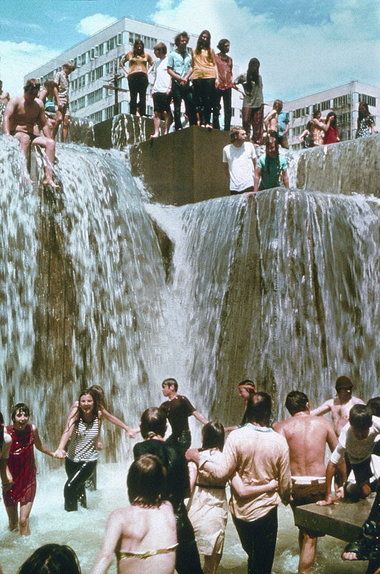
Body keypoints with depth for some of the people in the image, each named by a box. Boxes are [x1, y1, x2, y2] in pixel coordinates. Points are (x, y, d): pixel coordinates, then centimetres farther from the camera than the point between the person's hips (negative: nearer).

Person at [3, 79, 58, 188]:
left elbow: (44, 124, 16)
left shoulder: (38, 104, 10)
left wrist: (48, 140, 5)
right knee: (25, 138, -38)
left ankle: (48, 177, -29)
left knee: (51, 143, -19)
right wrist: (7, 135, -33)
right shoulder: (15, 101, -5)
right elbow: (6, 118, -18)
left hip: (31, 135, 5)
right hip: (15, 133, -5)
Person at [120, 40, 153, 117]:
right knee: (133, 97, -5)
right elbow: (121, 63, 21)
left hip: (143, 77, 1)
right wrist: (126, 72, 8)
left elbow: (152, 64, 25)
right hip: (133, 77, -1)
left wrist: (148, 72, 9)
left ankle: (142, 115, -5)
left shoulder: (146, 55, 15)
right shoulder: (130, 54, 14)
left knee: (143, 98, -4)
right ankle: (132, 115, -7)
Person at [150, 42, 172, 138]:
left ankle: (165, 132, -2)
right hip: (156, 91, 6)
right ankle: (156, 133, 0)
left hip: (165, 91, -6)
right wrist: (153, 89, 15)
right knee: (157, 112, 1)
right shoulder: (156, 62, 20)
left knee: (166, 112, -5)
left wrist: (169, 88, -14)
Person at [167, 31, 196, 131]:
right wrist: (180, 78, -10)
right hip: (176, 84, -3)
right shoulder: (173, 54, 6)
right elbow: (169, 70, 0)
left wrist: (186, 78, -11)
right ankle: (178, 127, -2)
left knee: (191, 105, -4)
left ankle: (193, 126, -3)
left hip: (187, 84, 3)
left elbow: (191, 68, 7)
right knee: (177, 107, -3)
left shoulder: (189, 55, 15)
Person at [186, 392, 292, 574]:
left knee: (252, 555, 28)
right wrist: (286, 497, 17)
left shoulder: (236, 436, -17)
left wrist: (198, 459, -7)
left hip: (240, 509, 1)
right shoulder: (279, 441, -13)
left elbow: (222, 472, -21)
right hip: (266, 510, -1)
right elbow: (285, 481, -4)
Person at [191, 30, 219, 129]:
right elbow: (192, 66, 17)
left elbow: (214, 64, 10)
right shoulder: (194, 50, 17)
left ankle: (207, 121, -10)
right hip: (197, 77, 1)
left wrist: (217, 78, 0)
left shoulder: (210, 50, 15)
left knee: (209, 100, -8)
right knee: (199, 100, -4)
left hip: (209, 76, -1)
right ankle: (201, 121, -5)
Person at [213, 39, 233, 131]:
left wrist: (232, 83, 9)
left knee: (228, 110, 2)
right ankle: (216, 129, -3)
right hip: (218, 86, -5)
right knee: (216, 109, -4)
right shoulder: (215, 57, 2)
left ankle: (227, 130, 4)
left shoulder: (230, 59, 18)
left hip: (228, 86, 5)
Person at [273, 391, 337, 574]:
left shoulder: (282, 426, -1)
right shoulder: (323, 423, 2)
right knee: (311, 536, 4)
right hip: (318, 485, -2)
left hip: (294, 484, 2)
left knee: (304, 527, 25)